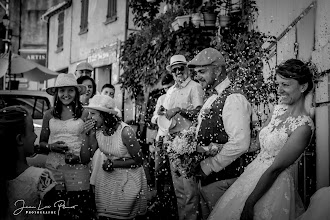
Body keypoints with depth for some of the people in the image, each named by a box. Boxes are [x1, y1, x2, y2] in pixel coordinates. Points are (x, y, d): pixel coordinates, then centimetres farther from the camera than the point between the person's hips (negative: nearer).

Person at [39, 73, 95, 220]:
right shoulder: (49, 114, 8)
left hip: (78, 167, -1)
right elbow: (41, 143, 15)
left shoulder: (84, 114, 2)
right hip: (53, 166, 2)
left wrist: (80, 156, -10)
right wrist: (50, 146, -6)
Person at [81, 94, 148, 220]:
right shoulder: (96, 131, -8)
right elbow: (85, 159, -8)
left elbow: (138, 161, -14)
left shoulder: (125, 132, -24)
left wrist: (114, 163, -21)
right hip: (108, 180, 4)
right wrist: (87, 134, -18)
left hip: (128, 180, -4)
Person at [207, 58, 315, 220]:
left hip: (272, 186, -7)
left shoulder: (303, 127, -20)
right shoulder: (279, 109, 2)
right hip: (253, 172, 7)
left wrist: (249, 203, -18)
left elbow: (275, 169, -20)